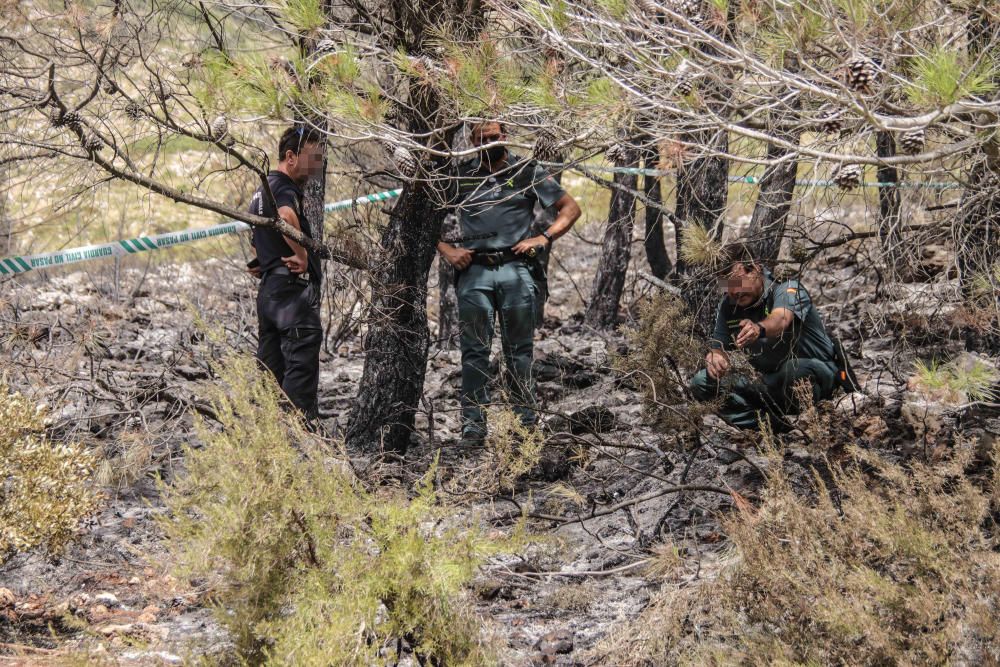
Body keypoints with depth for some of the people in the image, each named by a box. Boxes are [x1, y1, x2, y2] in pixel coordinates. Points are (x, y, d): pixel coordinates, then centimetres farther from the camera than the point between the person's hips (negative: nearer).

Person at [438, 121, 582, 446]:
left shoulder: (528, 172, 9)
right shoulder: (460, 175, 11)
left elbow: (570, 208, 10)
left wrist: (544, 238, -4)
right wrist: (447, 250, 1)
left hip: (515, 269, -1)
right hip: (474, 272, 1)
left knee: (519, 348, 2)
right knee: (475, 350, -2)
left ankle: (526, 420, 7)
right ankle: (473, 424, -1)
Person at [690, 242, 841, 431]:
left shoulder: (787, 289, -19)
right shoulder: (728, 305, -1)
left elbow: (780, 319, -41)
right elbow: (719, 349, 0)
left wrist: (759, 329, -65)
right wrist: (714, 358, -27)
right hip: (770, 383, 5)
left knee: (795, 370, -42)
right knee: (701, 383, -13)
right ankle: (768, 424, -20)